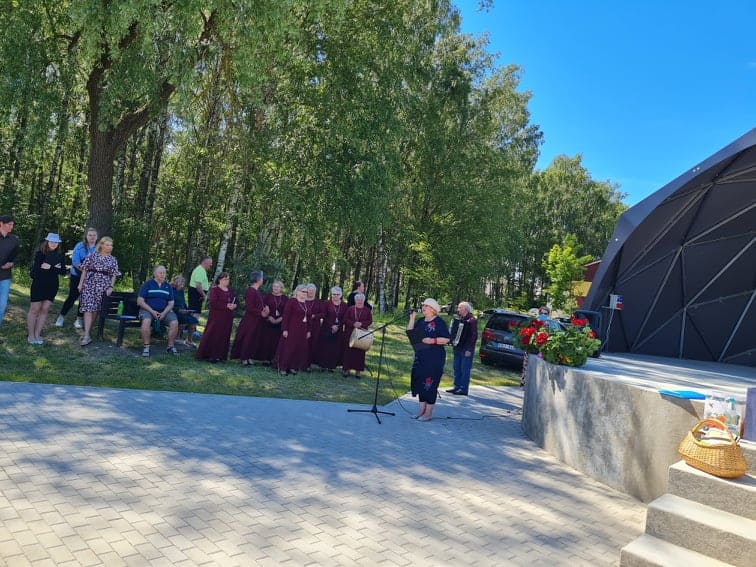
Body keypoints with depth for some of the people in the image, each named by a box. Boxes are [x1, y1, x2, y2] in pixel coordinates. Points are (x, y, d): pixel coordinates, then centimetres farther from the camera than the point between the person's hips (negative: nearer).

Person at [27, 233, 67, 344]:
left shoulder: (60, 256, 4)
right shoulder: (39, 253, -6)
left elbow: (63, 272, -4)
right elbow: (36, 269, -17)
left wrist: (49, 267, -16)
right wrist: (55, 268, -19)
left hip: (52, 286, 3)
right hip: (38, 285, -3)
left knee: (44, 310, 5)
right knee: (34, 310, 1)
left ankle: (37, 335, 13)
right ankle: (31, 335, 9)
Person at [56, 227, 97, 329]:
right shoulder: (80, 246, -4)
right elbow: (75, 261, -10)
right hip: (77, 276, -2)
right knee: (72, 296, -1)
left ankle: (78, 319, 17)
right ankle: (61, 317, 15)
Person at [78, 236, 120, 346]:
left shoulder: (113, 260, 8)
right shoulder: (92, 256, 4)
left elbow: (113, 275, 7)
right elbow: (85, 270, 6)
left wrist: (110, 287, -4)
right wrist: (81, 283, 3)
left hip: (102, 286, 1)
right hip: (89, 284, -1)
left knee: (95, 309, 6)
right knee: (88, 308, -10)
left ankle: (87, 332, 18)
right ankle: (87, 335, -13)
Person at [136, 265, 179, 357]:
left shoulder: (168, 286, 12)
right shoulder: (147, 284, 2)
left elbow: (171, 303, 9)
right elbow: (140, 301, -4)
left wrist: (164, 313, -11)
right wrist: (152, 311, -15)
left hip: (164, 311, 3)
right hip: (148, 310, -3)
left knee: (175, 322, -25)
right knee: (146, 321, -36)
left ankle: (171, 346, -11)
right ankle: (146, 347, -26)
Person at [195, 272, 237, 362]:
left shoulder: (231, 291, 15)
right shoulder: (214, 289, -5)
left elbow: (236, 302, 15)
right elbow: (213, 303, -17)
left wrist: (234, 306, -8)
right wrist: (226, 305, -22)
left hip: (227, 318, 6)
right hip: (216, 317, -6)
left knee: (224, 336, 6)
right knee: (212, 335, -5)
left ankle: (218, 356, 13)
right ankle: (206, 354, 3)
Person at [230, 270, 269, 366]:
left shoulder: (257, 291, 10)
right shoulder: (250, 291, -17)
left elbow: (261, 303, 21)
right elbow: (249, 308, -20)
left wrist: (265, 307, 0)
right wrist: (261, 313, -16)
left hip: (257, 321, 9)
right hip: (250, 320, -9)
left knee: (254, 339, 12)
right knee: (247, 339, 0)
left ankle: (250, 357, 20)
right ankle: (244, 358, 9)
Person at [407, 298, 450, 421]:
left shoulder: (439, 322, -7)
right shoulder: (421, 321, 13)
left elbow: (446, 339, -11)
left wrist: (433, 340, -23)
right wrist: (412, 318, 1)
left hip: (434, 359, -7)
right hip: (420, 357, 7)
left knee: (430, 384, -3)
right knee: (420, 382, 10)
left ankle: (428, 413, 6)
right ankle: (422, 409, 22)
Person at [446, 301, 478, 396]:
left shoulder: (472, 320, -12)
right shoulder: (459, 319, 11)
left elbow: (474, 335, -14)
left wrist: (469, 349, -16)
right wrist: (453, 343, 11)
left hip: (466, 349, -8)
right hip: (457, 347, 8)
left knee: (465, 370, -1)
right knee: (457, 368, 12)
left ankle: (463, 389, 4)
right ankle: (457, 387, 21)